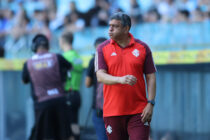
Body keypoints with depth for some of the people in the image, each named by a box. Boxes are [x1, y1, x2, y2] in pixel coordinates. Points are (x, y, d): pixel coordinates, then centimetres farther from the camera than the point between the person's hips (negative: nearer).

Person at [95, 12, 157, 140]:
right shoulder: (103, 49, 4)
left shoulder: (143, 48, 4)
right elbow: (100, 76, -7)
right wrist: (121, 79, -26)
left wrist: (150, 103, -7)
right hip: (113, 112, 1)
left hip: (138, 111, -1)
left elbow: (151, 77, 4)